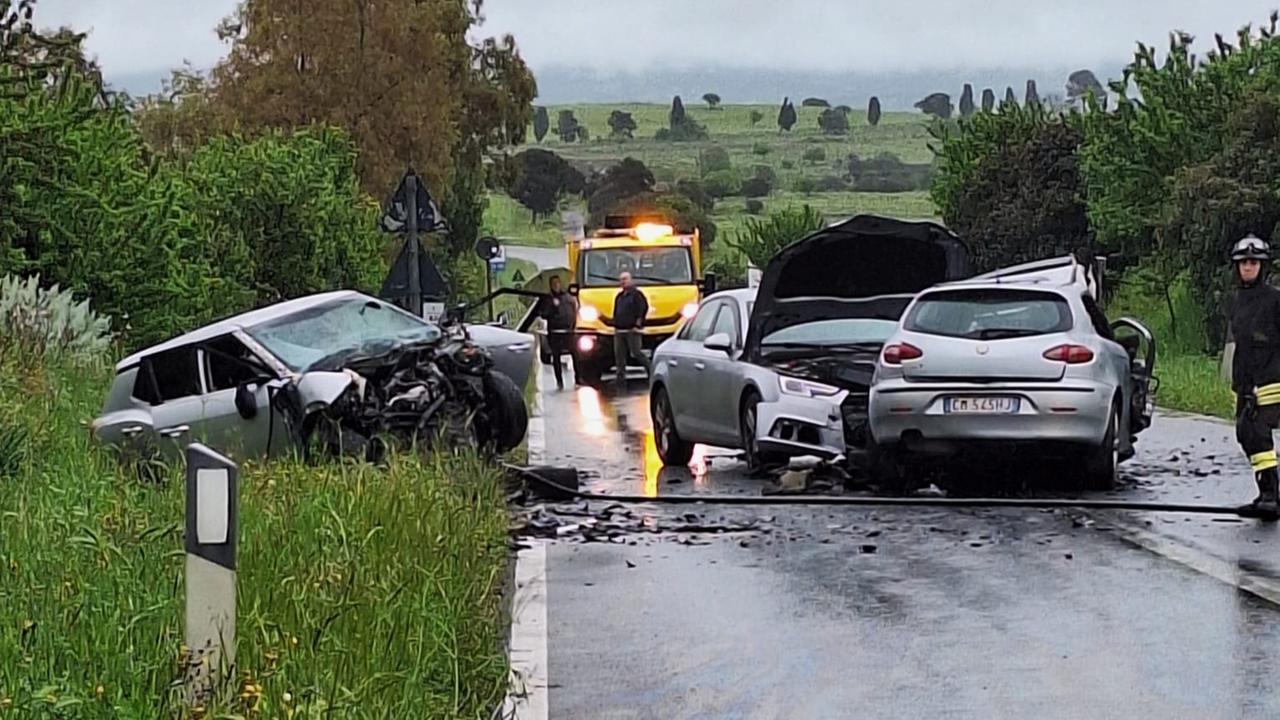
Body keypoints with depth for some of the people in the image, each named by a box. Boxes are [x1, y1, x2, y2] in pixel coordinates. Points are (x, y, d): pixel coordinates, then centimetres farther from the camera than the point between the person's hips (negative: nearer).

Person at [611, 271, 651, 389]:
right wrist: (615, 326, 17)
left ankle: (650, 370, 9)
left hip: (632, 331, -8)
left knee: (636, 352, -8)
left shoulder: (636, 294, -5)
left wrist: (638, 324, -14)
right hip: (619, 331, 8)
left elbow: (643, 309, -11)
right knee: (619, 356, 3)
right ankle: (621, 379, 5)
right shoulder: (619, 296, 18)